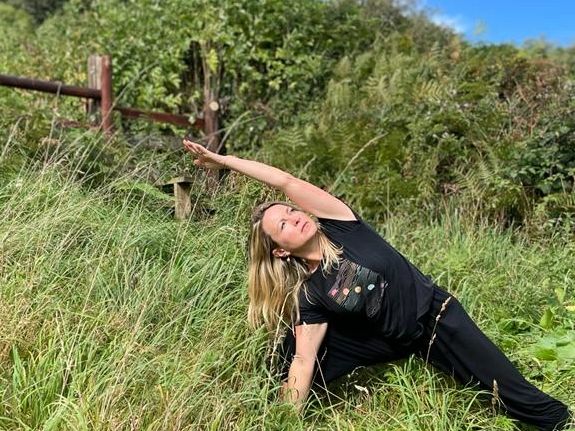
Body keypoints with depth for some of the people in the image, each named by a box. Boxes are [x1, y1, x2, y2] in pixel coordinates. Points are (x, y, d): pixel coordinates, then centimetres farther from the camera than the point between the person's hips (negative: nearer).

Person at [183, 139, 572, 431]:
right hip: (396, 342, 2)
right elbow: (304, 361, -11)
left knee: (512, 391, -4)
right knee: (296, 345, -6)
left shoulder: (337, 225, -16)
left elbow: (286, 182, -24)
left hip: (436, 317, -2)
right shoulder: (308, 297, -11)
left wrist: (224, 160, -19)